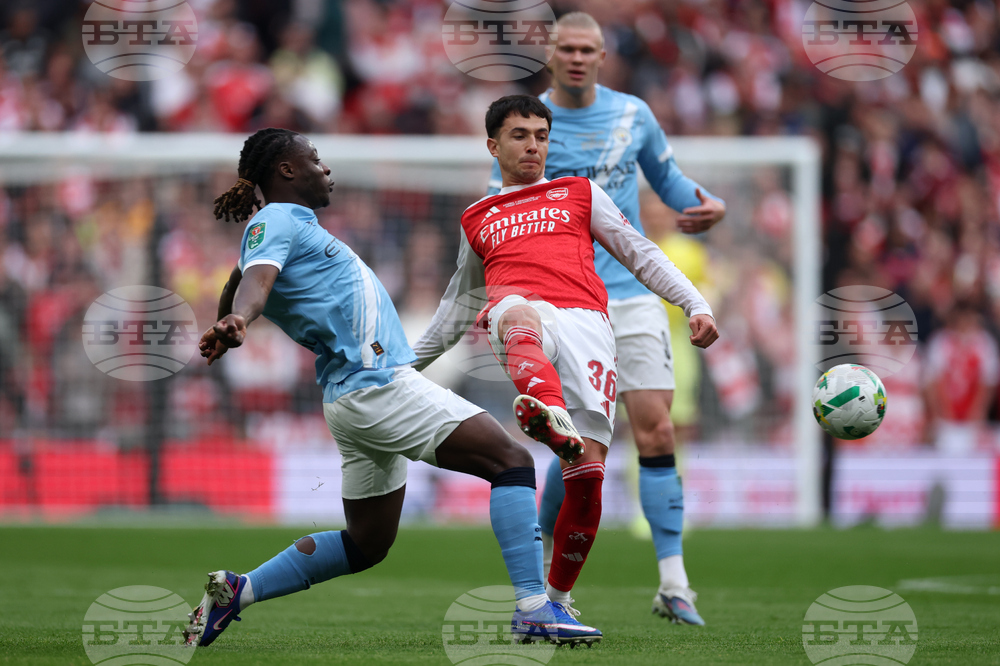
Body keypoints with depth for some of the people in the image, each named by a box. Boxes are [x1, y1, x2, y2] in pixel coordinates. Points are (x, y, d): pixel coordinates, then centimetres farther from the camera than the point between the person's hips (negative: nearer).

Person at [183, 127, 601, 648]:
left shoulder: (290, 224, 20)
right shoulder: (276, 221, -8)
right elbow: (255, 281, -27)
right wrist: (236, 321, -45)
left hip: (359, 396, 11)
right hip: (378, 385, -11)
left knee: (365, 545, 17)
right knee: (511, 460, -13)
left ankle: (235, 590, 15)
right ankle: (534, 611, -20)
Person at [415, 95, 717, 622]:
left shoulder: (580, 194, 28)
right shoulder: (478, 219, 32)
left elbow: (641, 254, 24)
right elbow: (458, 302, 43)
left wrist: (695, 304, 10)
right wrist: (410, 361, 42)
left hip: (584, 320, 1)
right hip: (517, 315, -1)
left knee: (587, 469, -16)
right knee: (518, 314, -43)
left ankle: (557, 597, -1)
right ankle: (548, 412, -76)